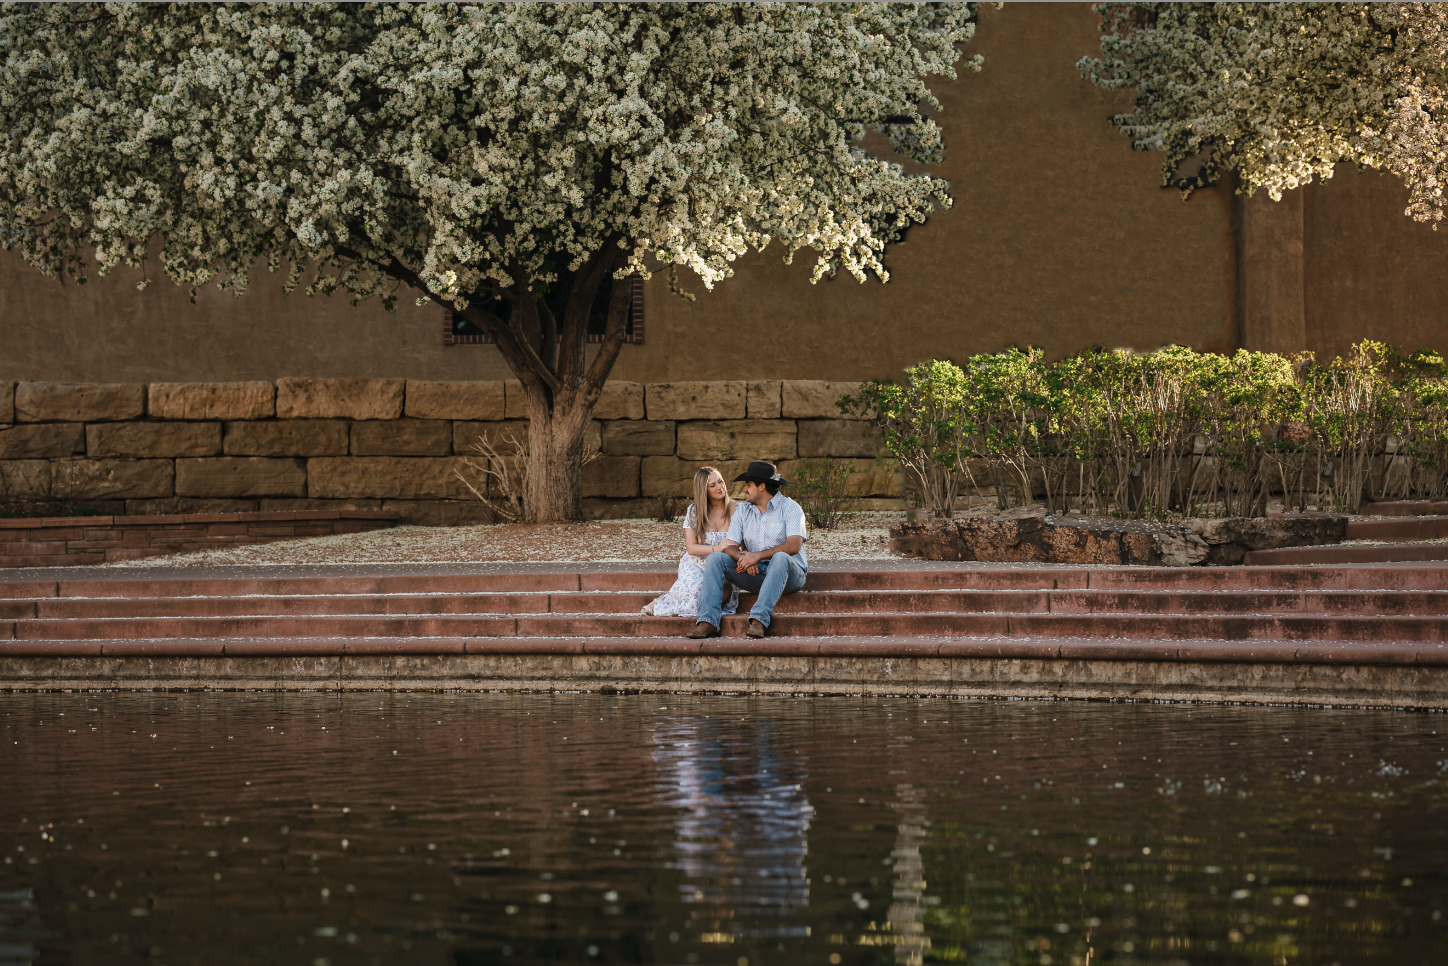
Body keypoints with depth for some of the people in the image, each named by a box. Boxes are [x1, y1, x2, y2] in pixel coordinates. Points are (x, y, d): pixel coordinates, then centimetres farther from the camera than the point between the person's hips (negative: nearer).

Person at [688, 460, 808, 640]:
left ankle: (759, 620, -48)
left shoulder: (790, 508, -4)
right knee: (715, 558, -12)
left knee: (780, 558, -38)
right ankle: (707, 622, -27)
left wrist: (758, 555, -27)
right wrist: (742, 557, -21)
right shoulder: (743, 510, 12)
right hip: (754, 574, 5)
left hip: (788, 574, -5)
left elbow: (794, 546, -19)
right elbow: (729, 546, 3)